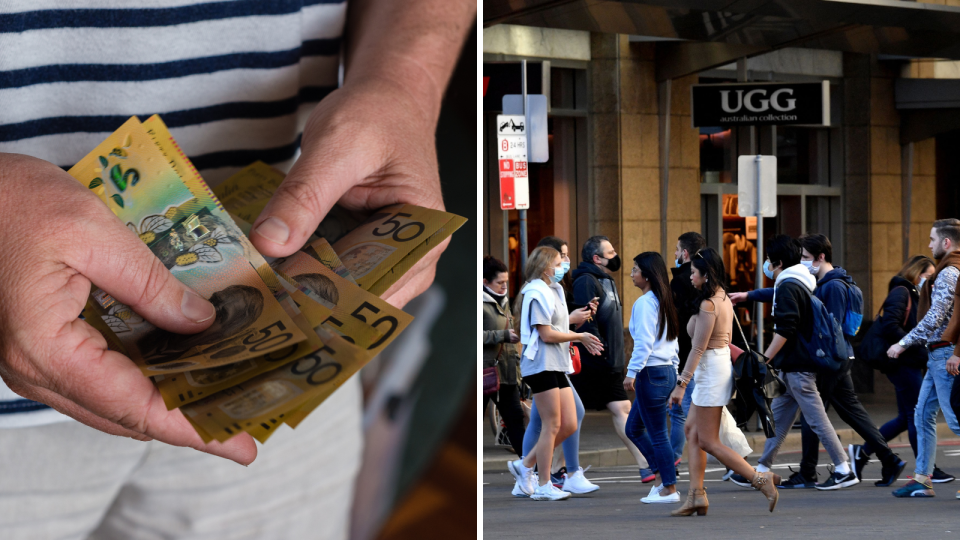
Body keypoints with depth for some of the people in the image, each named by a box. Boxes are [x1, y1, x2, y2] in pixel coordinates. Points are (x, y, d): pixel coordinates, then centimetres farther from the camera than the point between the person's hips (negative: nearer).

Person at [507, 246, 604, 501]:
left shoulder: (554, 291, 19)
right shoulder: (537, 294, -11)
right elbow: (546, 334, -16)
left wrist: (582, 339, 5)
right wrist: (580, 336, -7)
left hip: (557, 365, 9)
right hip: (542, 364, -9)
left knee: (569, 425, 6)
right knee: (552, 425, -6)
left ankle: (525, 465, 15)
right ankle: (543, 486, 1)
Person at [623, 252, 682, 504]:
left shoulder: (644, 303, -13)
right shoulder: (663, 301, 14)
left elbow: (644, 342, -19)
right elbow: (672, 340, 17)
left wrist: (632, 372, -18)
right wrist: (673, 368, 21)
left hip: (651, 372, -9)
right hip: (667, 370, 9)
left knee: (657, 434, -2)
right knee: (633, 427, 16)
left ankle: (669, 489, 2)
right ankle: (663, 476, 15)